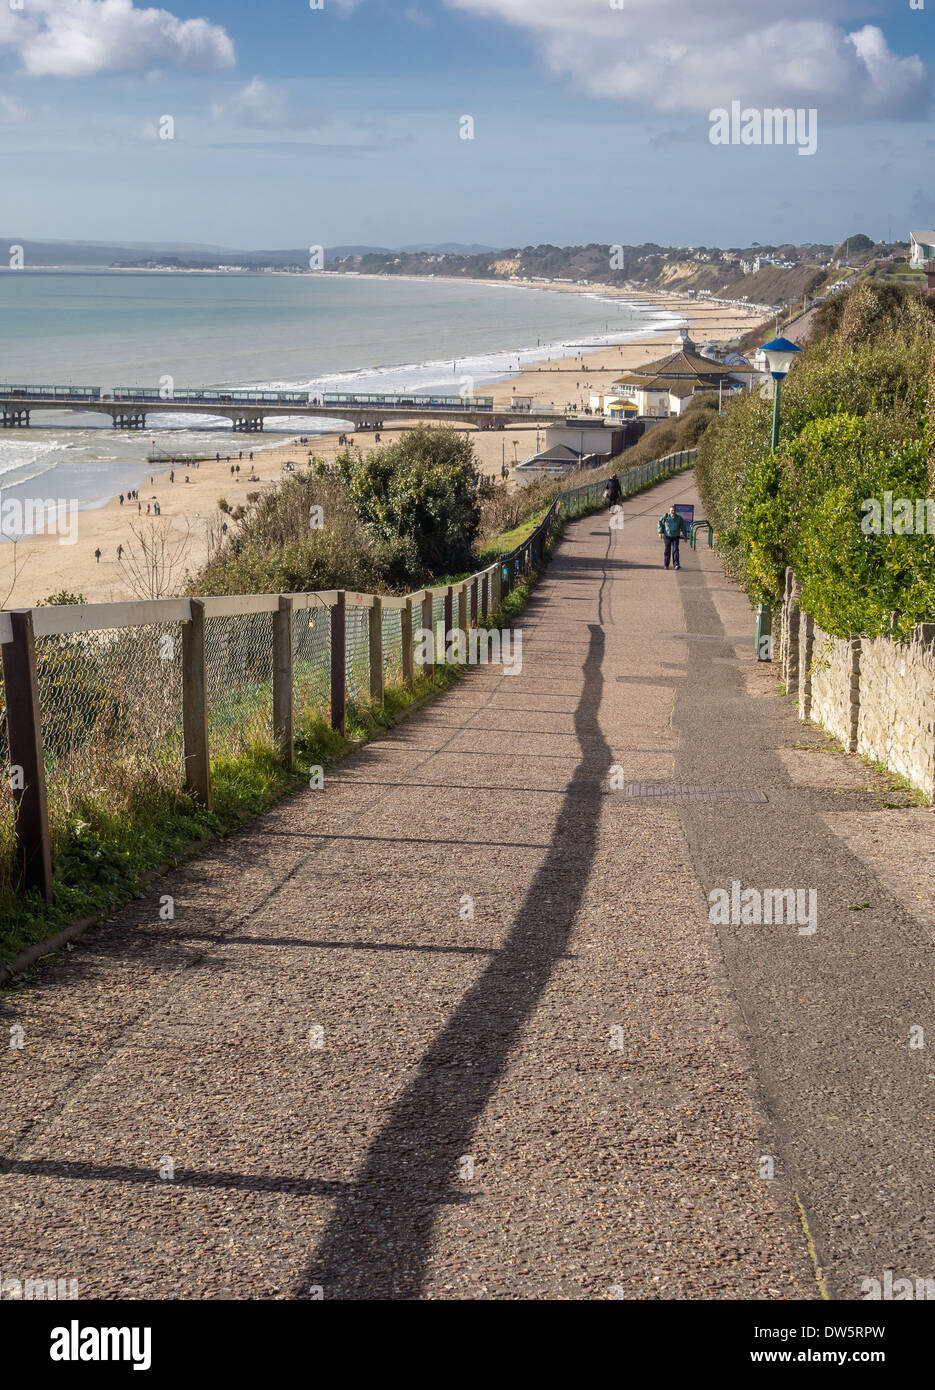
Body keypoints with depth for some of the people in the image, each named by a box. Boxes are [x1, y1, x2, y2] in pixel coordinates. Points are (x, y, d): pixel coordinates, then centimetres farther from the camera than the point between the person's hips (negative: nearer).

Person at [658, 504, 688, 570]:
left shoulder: (679, 518, -5)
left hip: (675, 537, 0)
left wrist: (685, 536, 9)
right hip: (667, 536, 0)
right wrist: (660, 532, -2)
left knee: (675, 550, -11)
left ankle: (676, 565, -16)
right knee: (667, 550, 4)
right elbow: (660, 523, 7)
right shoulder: (665, 517, -7)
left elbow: (683, 527, 6)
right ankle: (666, 565, 16)